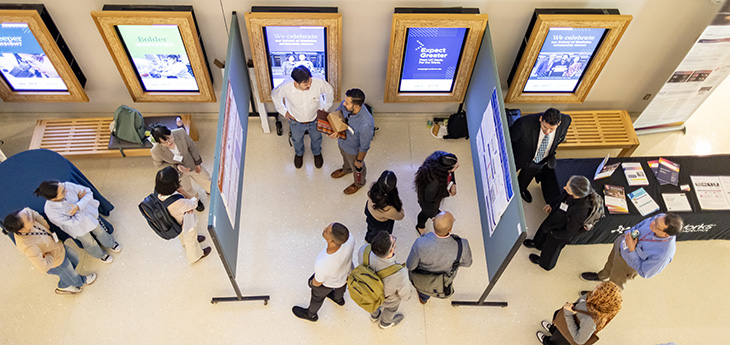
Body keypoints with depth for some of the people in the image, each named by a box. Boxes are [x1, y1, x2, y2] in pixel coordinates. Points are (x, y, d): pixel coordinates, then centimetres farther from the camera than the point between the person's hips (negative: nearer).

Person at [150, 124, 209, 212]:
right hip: (178, 173, -2)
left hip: (192, 165, 2)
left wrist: (197, 163, -5)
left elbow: (192, 147, -15)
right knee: (187, 190, 27)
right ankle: (196, 200, 63)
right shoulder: (156, 151, -38)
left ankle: (211, 191, 64)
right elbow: (159, 164, -15)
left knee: (205, 179, 28)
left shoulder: (181, 132, -35)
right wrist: (176, 167, -28)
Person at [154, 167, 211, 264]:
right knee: (190, 240, 30)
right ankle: (195, 256, 61)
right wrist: (194, 199, -6)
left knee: (183, 236, 40)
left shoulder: (158, 191, -30)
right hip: (186, 226, -5)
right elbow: (193, 204, -27)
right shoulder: (178, 202, -49)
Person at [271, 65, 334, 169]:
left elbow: (329, 91, -12)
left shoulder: (318, 83, -36)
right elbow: (274, 95, -11)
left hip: (315, 119, 1)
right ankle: (299, 154, 65)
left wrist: (325, 107, -4)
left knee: (316, 138, 30)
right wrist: (283, 111, -5)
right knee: (297, 140, 30)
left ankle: (317, 153, 65)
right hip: (296, 121, 0)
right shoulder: (285, 87, -36)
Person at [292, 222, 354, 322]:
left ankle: (311, 314, 63)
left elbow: (318, 283, -23)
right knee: (341, 287, 39)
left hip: (329, 283, -4)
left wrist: (312, 283, 0)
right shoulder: (349, 238, -39)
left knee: (318, 296, 31)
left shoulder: (322, 265, -48)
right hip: (347, 273, 4)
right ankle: (338, 298, 73)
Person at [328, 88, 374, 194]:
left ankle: (358, 183, 61)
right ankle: (346, 169, 73)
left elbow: (364, 147, -29)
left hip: (354, 150, -5)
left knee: (357, 168, 28)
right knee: (345, 158, 38)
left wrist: (359, 161, -12)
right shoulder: (345, 105, -28)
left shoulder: (366, 124, -46)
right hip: (342, 141, 6)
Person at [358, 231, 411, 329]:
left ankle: (374, 316, 72)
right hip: (387, 298, -3)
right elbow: (405, 296, -23)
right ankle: (385, 322, 68)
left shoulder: (364, 251, -40)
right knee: (391, 307, 35)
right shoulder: (400, 275, -47)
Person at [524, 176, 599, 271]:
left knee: (550, 250, 27)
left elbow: (568, 234, -28)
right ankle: (538, 244, 70)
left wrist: (553, 233, -13)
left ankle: (544, 263, 61)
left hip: (559, 235, -6)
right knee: (543, 231, 36)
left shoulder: (580, 213, -46)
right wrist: (552, 205, -3)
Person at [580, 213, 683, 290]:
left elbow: (644, 273, -28)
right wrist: (630, 232, -16)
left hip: (629, 262, -5)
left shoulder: (663, 254, -45)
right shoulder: (662, 219, -31)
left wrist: (632, 250, -35)